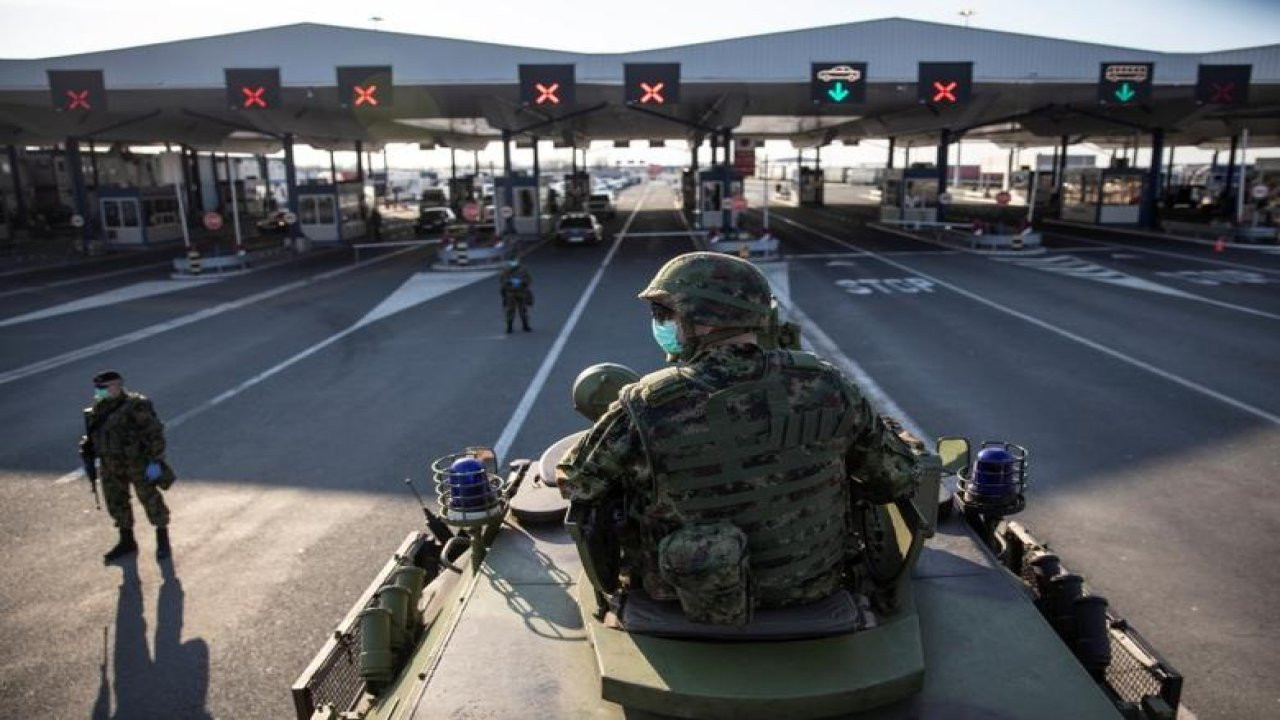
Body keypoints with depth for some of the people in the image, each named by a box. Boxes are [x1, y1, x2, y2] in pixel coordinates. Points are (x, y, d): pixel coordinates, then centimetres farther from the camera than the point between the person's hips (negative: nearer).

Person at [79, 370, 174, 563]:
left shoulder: (136, 406, -17)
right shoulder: (99, 409, 5)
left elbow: (154, 433, -18)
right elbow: (91, 436, 18)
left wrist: (155, 461, -20)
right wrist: (88, 459, 15)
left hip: (138, 462, -7)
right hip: (111, 464, 7)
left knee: (150, 499, 1)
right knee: (116, 502, 11)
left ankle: (163, 540, 15)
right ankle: (127, 541, 26)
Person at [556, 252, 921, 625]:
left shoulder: (646, 408, -26)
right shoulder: (826, 385, -18)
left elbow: (576, 483, -7)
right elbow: (900, 477, -5)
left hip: (683, 597, -2)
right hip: (814, 585, 2)